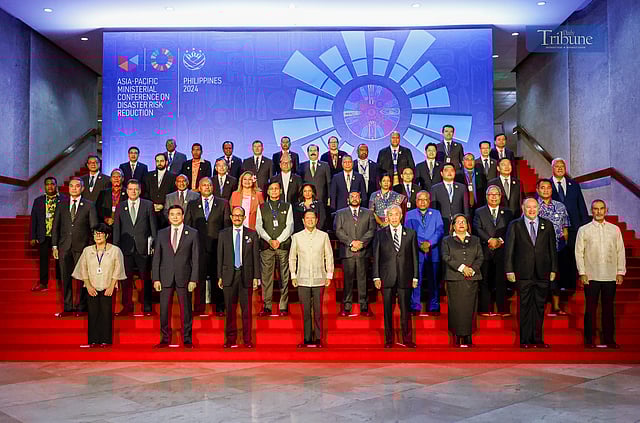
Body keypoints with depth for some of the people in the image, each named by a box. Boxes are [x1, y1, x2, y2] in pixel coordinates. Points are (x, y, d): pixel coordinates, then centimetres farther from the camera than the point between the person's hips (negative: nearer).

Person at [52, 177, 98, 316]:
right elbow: (55, 226, 11)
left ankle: (81, 307, 11)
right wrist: (54, 245, 4)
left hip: (82, 247, -2)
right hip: (64, 247, 2)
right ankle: (67, 308, 13)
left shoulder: (89, 205, 3)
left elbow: (94, 227, 2)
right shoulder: (61, 204, 10)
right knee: (65, 277, 5)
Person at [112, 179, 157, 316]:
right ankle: (127, 307, 16)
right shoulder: (120, 207, 10)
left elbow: (153, 226, 4)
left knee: (146, 278, 4)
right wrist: (116, 247, 3)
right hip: (126, 247, 2)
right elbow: (116, 228, 9)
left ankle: (147, 307, 12)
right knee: (126, 278, 5)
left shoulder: (148, 205, 5)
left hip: (143, 247, -2)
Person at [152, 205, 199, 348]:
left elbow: (195, 258, 0)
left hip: (184, 277, -2)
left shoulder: (192, 233, 2)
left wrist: (193, 279, -7)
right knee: (164, 310, 5)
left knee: (186, 309, 4)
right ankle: (165, 339, 16)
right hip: (165, 277, 2)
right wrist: (156, 279, 0)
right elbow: (156, 257, 7)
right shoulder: (161, 233, 8)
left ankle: (187, 340, 13)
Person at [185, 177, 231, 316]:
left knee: (217, 277, 4)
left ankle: (219, 308, 13)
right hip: (198, 247, 1)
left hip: (217, 247, -1)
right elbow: (186, 225, 12)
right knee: (199, 277, 2)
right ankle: (198, 308, 11)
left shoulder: (223, 204, 8)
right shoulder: (192, 205, 12)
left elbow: (227, 225, 6)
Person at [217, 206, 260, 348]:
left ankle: (247, 339, 13)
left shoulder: (252, 234, 4)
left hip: (246, 275, -1)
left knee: (246, 309, 3)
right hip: (229, 275, 1)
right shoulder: (223, 234, 7)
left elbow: (256, 257, 4)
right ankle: (231, 338, 17)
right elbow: (220, 256, 8)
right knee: (230, 309, 5)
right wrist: (219, 277, 3)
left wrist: (256, 277, -1)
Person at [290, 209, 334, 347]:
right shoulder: (296, 237, 4)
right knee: (305, 311, 4)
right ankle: (307, 339, 13)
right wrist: (293, 276, 8)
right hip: (302, 280, 1)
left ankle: (318, 339, 13)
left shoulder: (324, 236, 2)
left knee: (318, 311, 2)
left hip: (319, 279, 0)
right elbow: (292, 257, 11)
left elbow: (329, 256, 8)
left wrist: (329, 275, 5)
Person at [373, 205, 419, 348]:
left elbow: (414, 256, 7)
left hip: (405, 277, 0)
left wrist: (415, 277, 2)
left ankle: (407, 339, 17)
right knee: (388, 310, 6)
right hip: (387, 277, 0)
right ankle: (389, 340, 17)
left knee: (405, 309, 4)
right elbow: (376, 256, 4)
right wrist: (376, 277, -1)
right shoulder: (380, 233, 5)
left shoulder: (410, 233, 7)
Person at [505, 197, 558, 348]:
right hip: (523, 273, -2)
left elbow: (552, 248, 10)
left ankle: (538, 339, 15)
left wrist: (553, 269, 6)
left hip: (543, 273, 2)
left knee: (540, 306, 7)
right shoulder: (514, 225, 4)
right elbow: (509, 249, 1)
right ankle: (525, 340, 8)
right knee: (525, 306, 2)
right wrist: (509, 270, -5)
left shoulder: (547, 225, 10)